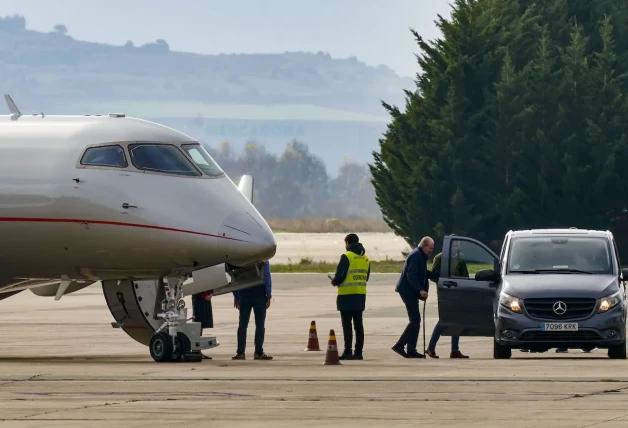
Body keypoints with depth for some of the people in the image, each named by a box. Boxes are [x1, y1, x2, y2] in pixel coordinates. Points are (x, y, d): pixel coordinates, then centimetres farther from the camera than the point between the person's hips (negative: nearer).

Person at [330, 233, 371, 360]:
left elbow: (340, 276, -16)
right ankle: (358, 352, 8)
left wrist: (334, 282, 4)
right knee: (358, 324, 9)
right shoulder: (365, 259, 10)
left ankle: (348, 352, -6)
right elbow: (366, 277, 13)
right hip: (360, 296, 6)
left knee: (347, 325, -3)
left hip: (347, 295, -6)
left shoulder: (346, 257, -11)